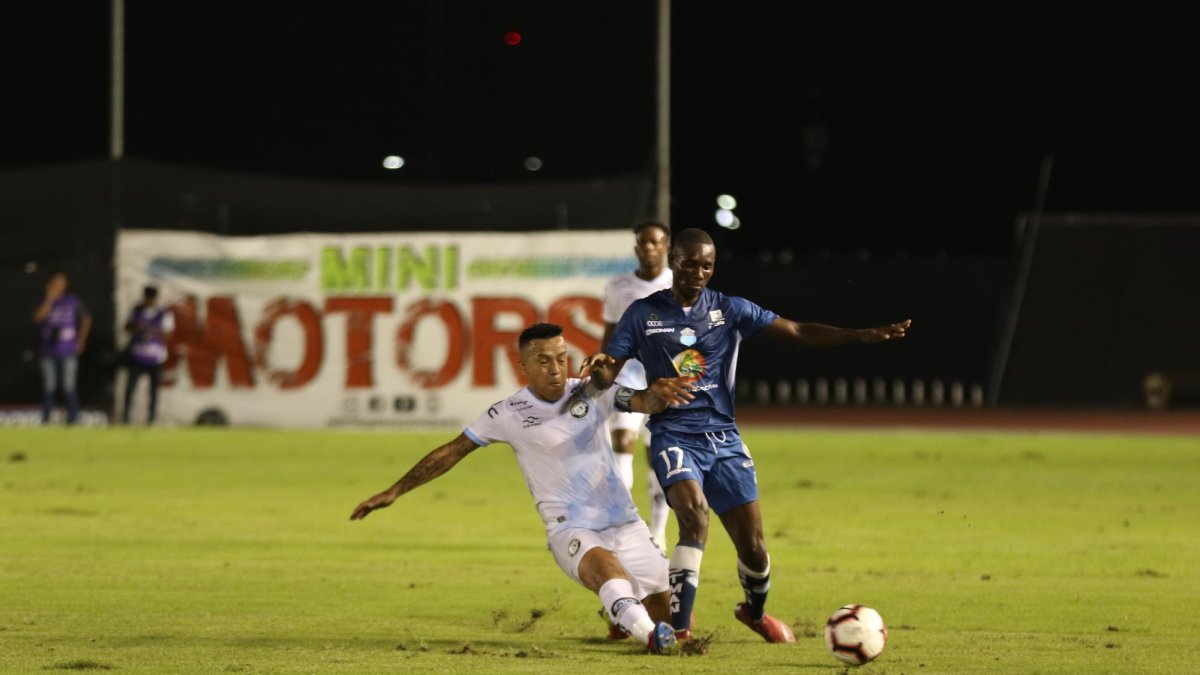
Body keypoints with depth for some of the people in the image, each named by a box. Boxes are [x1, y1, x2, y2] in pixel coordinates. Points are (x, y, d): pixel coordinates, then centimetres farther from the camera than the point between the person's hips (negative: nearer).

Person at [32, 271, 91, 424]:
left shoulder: (73, 301, 4)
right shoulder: (45, 302, 4)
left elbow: (86, 320, 14)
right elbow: (38, 317, -15)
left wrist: (81, 340, 8)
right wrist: (49, 299, -19)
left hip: (68, 352, -1)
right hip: (48, 352, 1)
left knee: (68, 387, -4)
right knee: (48, 386, 2)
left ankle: (73, 418, 0)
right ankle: (45, 419, 6)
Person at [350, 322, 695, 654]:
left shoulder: (592, 392, 1)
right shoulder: (508, 415, -3)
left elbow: (643, 402, -14)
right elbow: (451, 452, 6)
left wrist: (657, 392, -40)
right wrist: (394, 491, 6)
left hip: (625, 524, 4)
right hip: (570, 529, -4)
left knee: (675, 620, 5)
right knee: (604, 564, -39)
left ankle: (622, 617, 37)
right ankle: (648, 633, -63)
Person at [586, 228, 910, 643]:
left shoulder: (729, 310, 5)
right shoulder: (643, 314, 2)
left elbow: (798, 333, 1)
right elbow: (607, 374, 2)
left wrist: (865, 336, -9)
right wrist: (598, 365, -24)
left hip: (723, 437, 2)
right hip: (673, 435, -2)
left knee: (753, 547, -1)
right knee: (695, 512, -31)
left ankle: (755, 613, 33)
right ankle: (679, 626, -23)